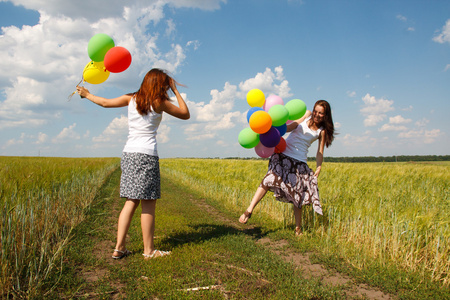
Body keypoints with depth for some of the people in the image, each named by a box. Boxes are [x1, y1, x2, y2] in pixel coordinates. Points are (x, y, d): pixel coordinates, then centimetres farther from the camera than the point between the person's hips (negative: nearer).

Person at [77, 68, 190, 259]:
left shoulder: (131, 99, 12)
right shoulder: (159, 103, -1)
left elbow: (106, 102, 24)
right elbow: (185, 115, 8)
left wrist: (87, 94, 42)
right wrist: (176, 91, 13)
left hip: (129, 153, 6)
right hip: (146, 154, -6)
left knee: (131, 202, 10)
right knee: (148, 203, 0)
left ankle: (119, 248, 11)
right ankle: (149, 250, 8)